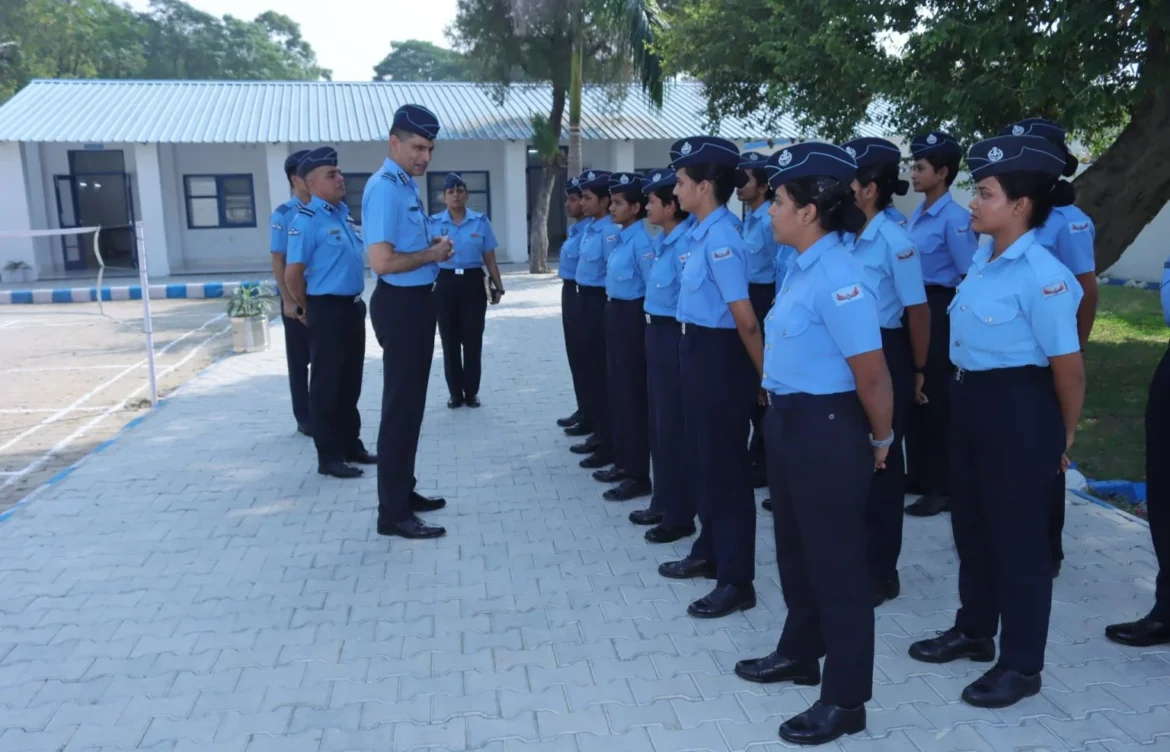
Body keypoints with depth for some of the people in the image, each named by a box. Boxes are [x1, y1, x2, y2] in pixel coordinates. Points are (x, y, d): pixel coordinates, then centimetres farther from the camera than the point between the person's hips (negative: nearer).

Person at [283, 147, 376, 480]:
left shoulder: (344, 213, 12)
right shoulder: (307, 220, -14)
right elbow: (292, 274, -16)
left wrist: (356, 300, 18)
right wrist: (309, 310, -3)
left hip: (352, 306, 8)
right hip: (327, 309, -8)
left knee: (350, 382, 16)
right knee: (327, 384, 1)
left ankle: (352, 445, 29)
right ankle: (329, 456, 10)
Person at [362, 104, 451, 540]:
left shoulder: (407, 184, 12)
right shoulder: (385, 188, -19)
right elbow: (383, 261, -28)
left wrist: (433, 248, 5)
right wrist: (432, 254, -14)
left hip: (417, 301, 10)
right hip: (400, 304, -10)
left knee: (411, 402, 18)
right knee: (401, 405, -4)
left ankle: (403, 492, 31)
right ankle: (392, 513, 6)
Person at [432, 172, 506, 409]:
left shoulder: (481, 221, 2)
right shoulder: (434, 223, 2)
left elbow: (489, 257, 4)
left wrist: (498, 286, 3)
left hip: (473, 283, 0)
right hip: (445, 284, 0)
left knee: (473, 339, 1)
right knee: (450, 341, 5)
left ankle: (471, 392, 14)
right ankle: (455, 393, 16)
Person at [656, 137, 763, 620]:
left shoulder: (720, 240, -21)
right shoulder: (702, 234, 8)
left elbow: (745, 320, -21)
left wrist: (765, 376, -16)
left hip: (719, 357, -10)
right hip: (697, 352, 10)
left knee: (725, 467, 0)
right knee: (701, 460, 20)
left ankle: (736, 582, 13)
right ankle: (709, 553, 37)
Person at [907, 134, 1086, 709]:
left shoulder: (1041, 275, -21)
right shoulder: (984, 259, 5)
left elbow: (1067, 366, -16)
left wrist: (1065, 436, -4)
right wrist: (966, 396, 20)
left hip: (1017, 410, -9)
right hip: (969, 400, 9)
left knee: (1017, 535, 5)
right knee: (970, 523, 20)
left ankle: (1021, 665, 24)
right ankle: (973, 632, 40)